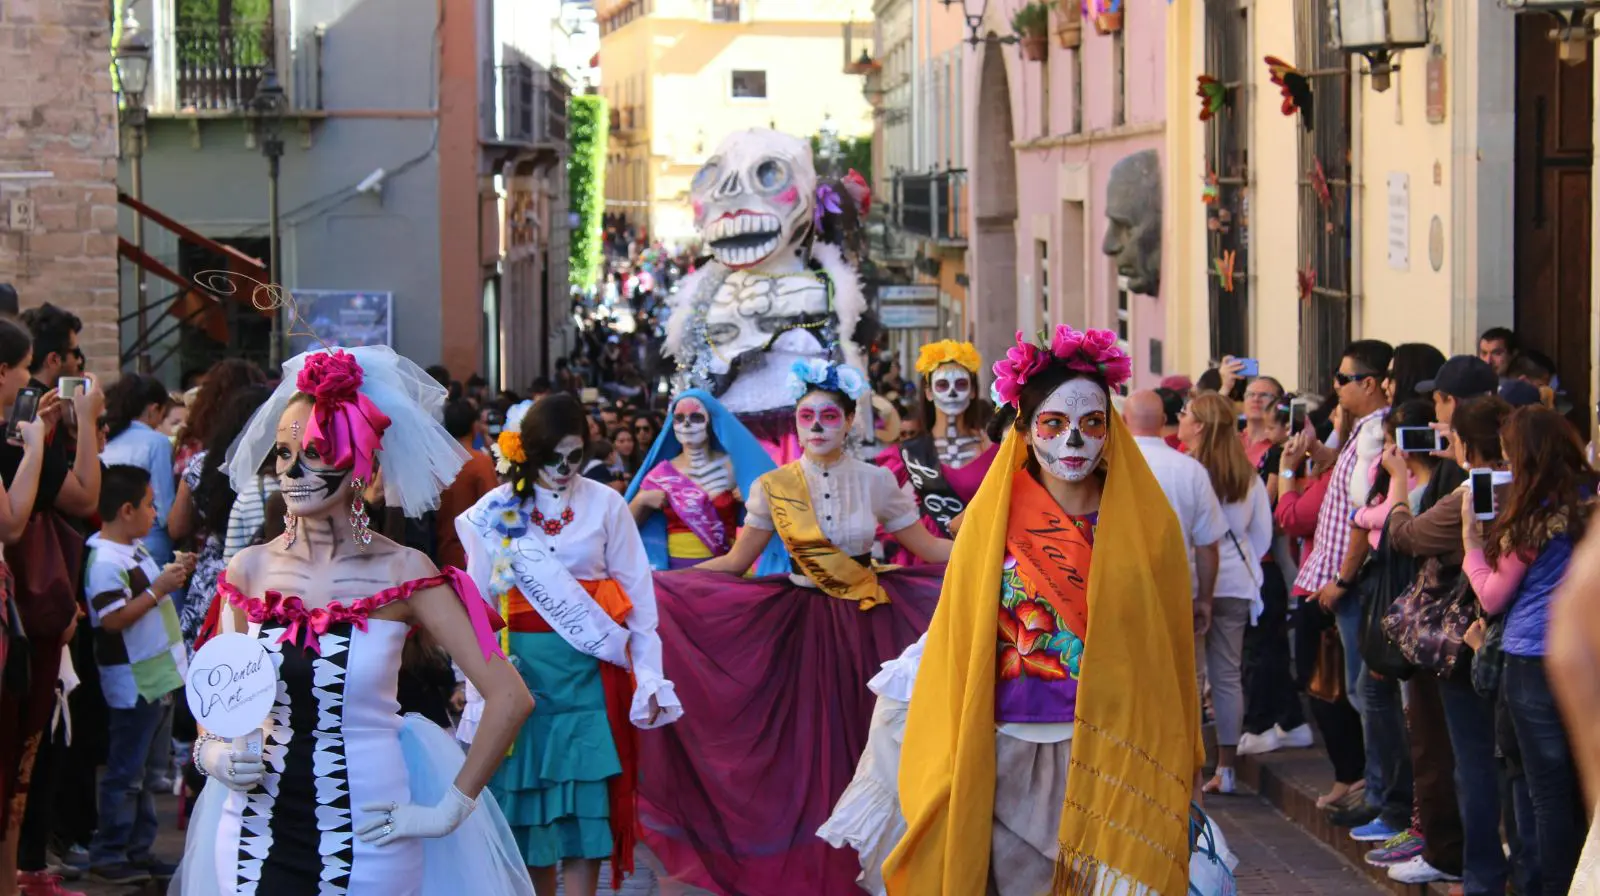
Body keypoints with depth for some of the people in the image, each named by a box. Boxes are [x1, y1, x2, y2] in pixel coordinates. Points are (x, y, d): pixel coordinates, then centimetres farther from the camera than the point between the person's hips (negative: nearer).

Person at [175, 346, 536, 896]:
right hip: (260, 835, 3)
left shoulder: (401, 573, -9)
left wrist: (450, 810, -11)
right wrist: (212, 756, -8)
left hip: (367, 838, -3)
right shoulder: (250, 570, 1)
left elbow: (509, 697, -11)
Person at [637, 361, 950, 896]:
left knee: (859, 740, 0)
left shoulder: (876, 481, 1)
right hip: (800, 626, 0)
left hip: (867, 628, 0)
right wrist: (653, 579, -7)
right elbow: (735, 562, 1)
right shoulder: (773, 486, 0)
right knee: (802, 743, -1)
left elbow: (929, 548, 4)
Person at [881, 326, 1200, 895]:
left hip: (1119, 762, 0)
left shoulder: (1148, 525, 3)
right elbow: (957, 650, 4)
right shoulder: (991, 524, 2)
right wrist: (951, 772, 1)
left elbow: (1171, 651, 6)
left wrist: (1179, 770, 5)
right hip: (1015, 760, 0)